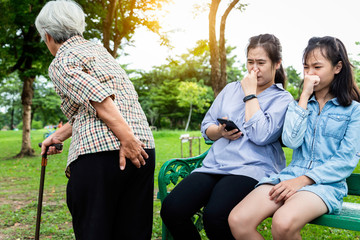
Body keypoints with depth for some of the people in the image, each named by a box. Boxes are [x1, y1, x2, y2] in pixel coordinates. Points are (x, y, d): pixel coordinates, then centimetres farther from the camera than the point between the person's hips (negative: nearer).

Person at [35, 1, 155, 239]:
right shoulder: (98, 49, 26)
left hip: (98, 151, -7)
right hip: (143, 147, 8)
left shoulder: (61, 63, 3)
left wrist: (126, 138, -20)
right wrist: (58, 136, 36)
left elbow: (97, 97, -16)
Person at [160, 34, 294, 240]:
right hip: (216, 164, 5)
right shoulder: (231, 89, 21)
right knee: (171, 209, -20)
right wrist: (220, 132, -3)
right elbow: (206, 126, 21)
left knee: (215, 216, -33)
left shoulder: (283, 99, 6)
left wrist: (250, 93, -3)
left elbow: (261, 136, -13)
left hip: (252, 169, -5)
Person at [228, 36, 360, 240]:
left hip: (326, 183, -3)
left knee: (283, 223, -36)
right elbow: (291, 141, -2)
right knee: (238, 221, -24)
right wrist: (305, 96, -1)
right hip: (291, 175, 3)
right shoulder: (300, 105, 18)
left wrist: (303, 180, -14)